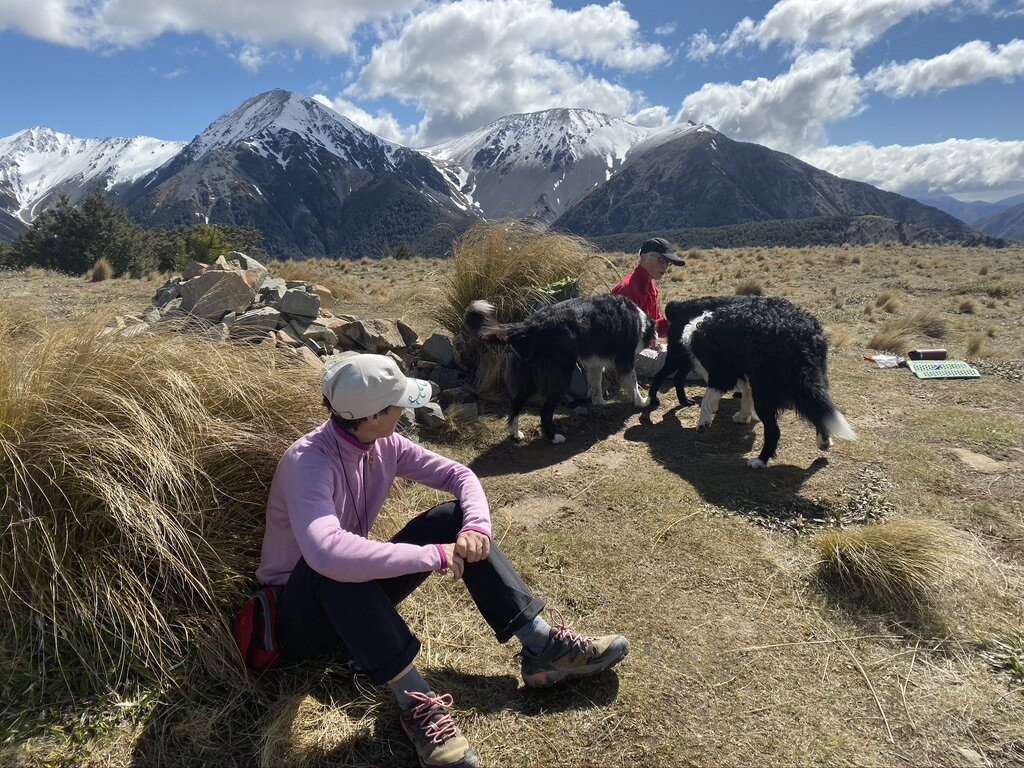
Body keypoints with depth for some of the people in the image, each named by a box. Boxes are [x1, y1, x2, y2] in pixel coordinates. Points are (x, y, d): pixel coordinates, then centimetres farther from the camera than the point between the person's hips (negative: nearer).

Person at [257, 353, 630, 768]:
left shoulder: (383, 446, -8)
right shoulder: (308, 461, -30)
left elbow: (458, 474, -4)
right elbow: (328, 552, -47)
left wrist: (477, 526, -24)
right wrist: (433, 555, -39)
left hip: (363, 594, 7)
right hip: (301, 609, -6)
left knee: (454, 518, -9)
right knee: (333, 566, -40)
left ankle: (543, 647, -12)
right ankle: (416, 702, -32)